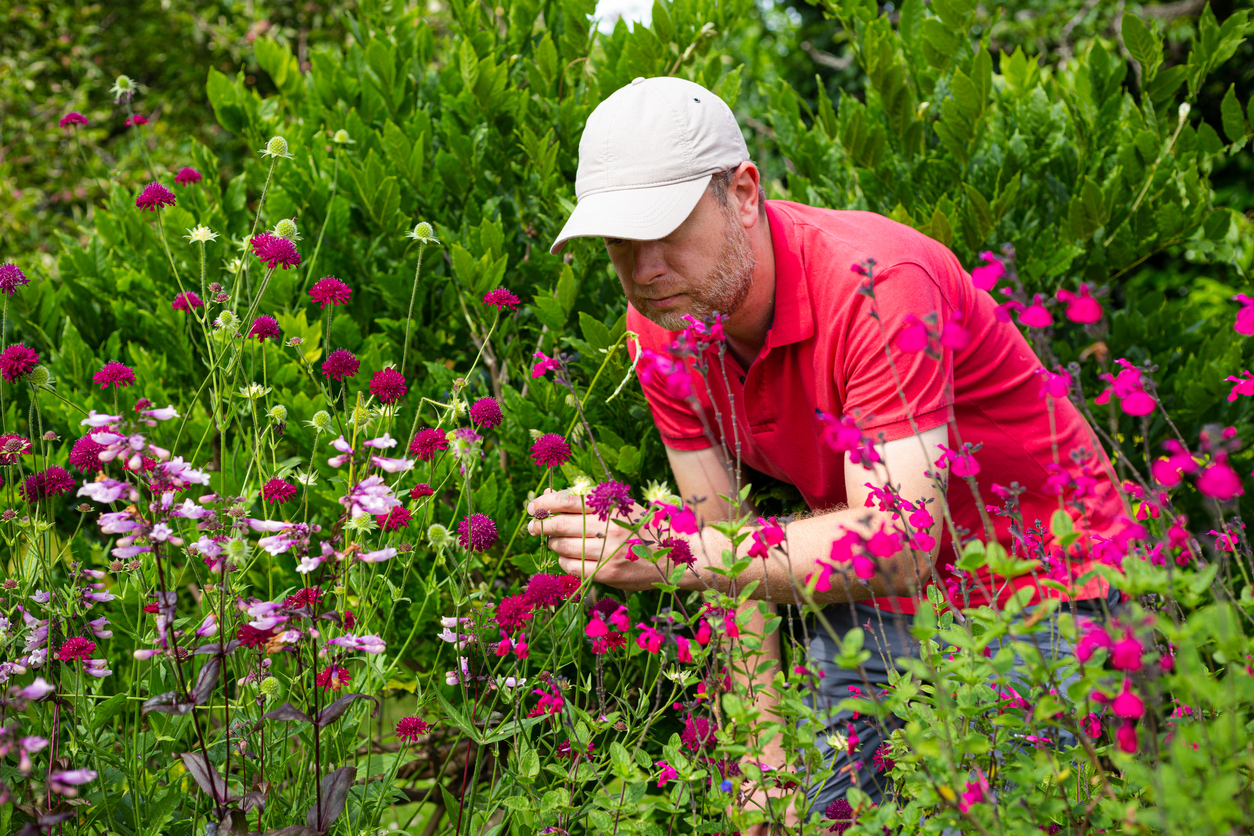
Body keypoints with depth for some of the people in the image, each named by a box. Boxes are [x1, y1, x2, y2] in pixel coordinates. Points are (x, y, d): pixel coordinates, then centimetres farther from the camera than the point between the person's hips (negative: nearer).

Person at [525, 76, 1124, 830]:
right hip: (873, 602, 6)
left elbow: (899, 545, -38)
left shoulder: (877, 282, -30)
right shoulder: (660, 323, -8)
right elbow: (729, 551, -4)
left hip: (1039, 588, -5)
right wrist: (770, 760, -10)